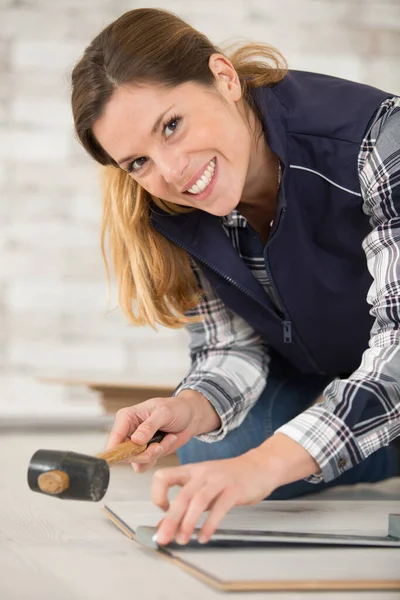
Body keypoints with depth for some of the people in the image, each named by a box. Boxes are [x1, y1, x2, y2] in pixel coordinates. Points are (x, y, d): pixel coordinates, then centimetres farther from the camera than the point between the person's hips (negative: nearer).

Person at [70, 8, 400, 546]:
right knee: (210, 457, -13)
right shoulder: (170, 215, -18)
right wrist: (193, 409, -35)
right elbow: (231, 347, -11)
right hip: (314, 375, 4)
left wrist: (267, 462, -53)